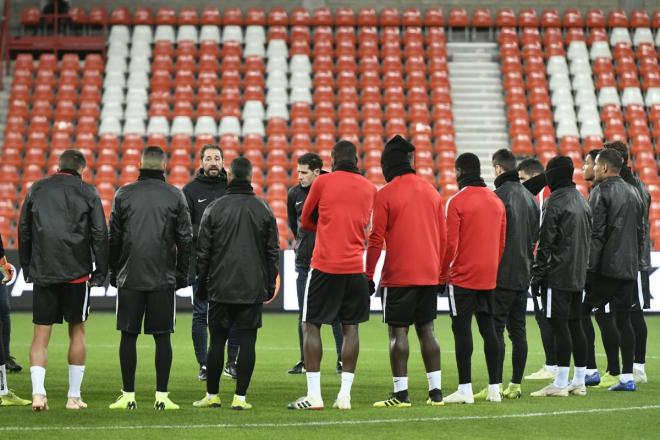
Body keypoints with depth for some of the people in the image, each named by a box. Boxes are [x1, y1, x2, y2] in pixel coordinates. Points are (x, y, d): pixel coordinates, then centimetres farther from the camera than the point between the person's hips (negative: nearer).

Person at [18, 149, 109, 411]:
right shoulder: (87, 192, 2)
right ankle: (74, 396, 10)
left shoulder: (36, 190, 9)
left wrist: (27, 269, 15)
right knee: (77, 331, 9)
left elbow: (23, 232, 10)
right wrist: (101, 273, 2)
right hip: (77, 272, -1)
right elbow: (100, 234, -3)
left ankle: (38, 392, -12)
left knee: (41, 335, 3)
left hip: (42, 273, 2)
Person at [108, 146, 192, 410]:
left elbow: (113, 238, 4)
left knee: (128, 336, 4)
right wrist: (182, 276, 9)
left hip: (129, 278, 0)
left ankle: (128, 396, 4)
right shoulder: (175, 196, 1)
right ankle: (162, 396, 2)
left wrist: (114, 272, 12)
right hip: (164, 279, 0)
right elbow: (185, 239, 2)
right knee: (162, 337, 3)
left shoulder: (124, 194, 2)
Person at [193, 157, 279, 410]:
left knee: (217, 341, 6)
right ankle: (240, 398, -1)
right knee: (247, 342, 1)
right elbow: (272, 251, 5)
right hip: (253, 289, 0)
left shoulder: (214, 209, -1)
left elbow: (203, 251, 2)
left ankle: (212, 395, 11)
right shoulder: (263, 210, 3)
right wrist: (270, 284, 13)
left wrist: (202, 285, 10)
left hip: (220, 288, 0)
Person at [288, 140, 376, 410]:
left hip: (325, 266, -3)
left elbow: (305, 221, 10)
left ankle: (313, 395, -2)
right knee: (350, 328, 8)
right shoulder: (369, 188, 8)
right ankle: (344, 395, 4)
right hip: (355, 267, 4)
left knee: (310, 326, 3)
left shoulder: (323, 182, -2)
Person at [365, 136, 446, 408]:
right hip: (430, 274, 5)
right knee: (426, 330, 11)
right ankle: (436, 391, 10)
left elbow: (376, 239, -9)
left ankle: (401, 393, -3)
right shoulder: (432, 191, 11)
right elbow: (443, 237, 12)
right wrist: (441, 275, 18)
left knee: (398, 331, -1)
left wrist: (369, 274, -3)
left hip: (398, 276, -5)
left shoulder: (385, 194, -6)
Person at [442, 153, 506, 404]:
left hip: (463, 277, -6)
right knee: (488, 329, 10)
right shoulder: (497, 202, 10)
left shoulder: (457, 202, -10)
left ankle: (465, 390, -5)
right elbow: (502, 242, 13)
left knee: (462, 329, -3)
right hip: (490, 277, 6)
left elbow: (450, 244, -13)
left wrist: (443, 271, -1)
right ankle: (494, 388, 11)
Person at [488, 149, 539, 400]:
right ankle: (515, 385, 13)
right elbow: (536, 235, 17)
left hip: (502, 274, -8)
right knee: (517, 328, 11)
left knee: (495, 328, -6)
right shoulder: (529, 197, 13)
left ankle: (496, 386, -9)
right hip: (523, 274, 8)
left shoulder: (499, 195, -13)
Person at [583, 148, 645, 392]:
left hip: (606, 267, -7)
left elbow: (595, 233, -15)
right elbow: (641, 233, 18)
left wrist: (589, 267, -13)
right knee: (624, 319, 8)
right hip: (629, 268, 7)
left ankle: (614, 373, -3)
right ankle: (628, 376, 7)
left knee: (604, 317, -3)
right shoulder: (633, 193, 15)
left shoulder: (601, 192, -9)